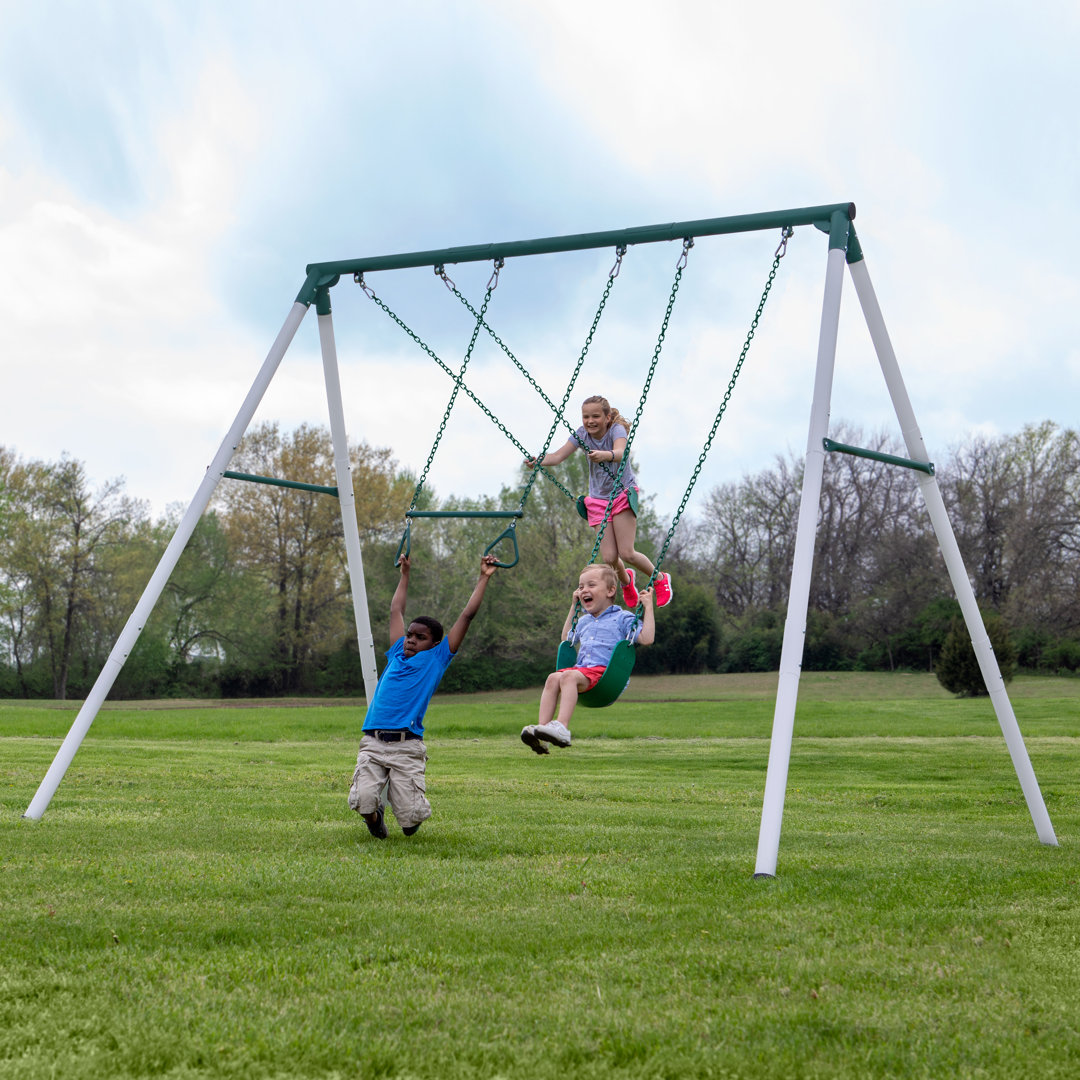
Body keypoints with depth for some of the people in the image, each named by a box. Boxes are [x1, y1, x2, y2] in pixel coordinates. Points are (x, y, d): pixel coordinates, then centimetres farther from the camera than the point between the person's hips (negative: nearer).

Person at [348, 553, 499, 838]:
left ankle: (414, 809, 29)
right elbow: (396, 610, 32)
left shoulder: (437, 659, 9)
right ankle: (375, 815, 20)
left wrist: (484, 577, 12)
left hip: (407, 746, -3)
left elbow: (467, 615, 9)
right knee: (363, 802, -18)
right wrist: (405, 574, 39)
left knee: (410, 818, -9)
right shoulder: (397, 654, 18)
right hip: (372, 743, 3)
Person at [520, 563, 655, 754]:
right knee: (553, 678, -26)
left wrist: (648, 606, 0)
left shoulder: (622, 618, 10)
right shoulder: (584, 621, 31)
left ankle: (562, 728, -49)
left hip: (606, 672, -6)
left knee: (568, 676, -34)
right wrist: (573, 606, 44)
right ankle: (543, 727, -38)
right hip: (580, 669, 6)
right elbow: (566, 639, 49)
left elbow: (647, 638, -2)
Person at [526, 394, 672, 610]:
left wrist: (605, 455, -62)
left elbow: (620, 452, -40)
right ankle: (626, 580, 32)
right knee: (608, 558, -5)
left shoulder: (617, 429, -18)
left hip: (623, 493, -4)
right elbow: (558, 456, -14)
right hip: (598, 499, 4)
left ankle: (659, 579, 16)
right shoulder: (582, 434, -5)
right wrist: (538, 461, -34)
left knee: (626, 553, -13)